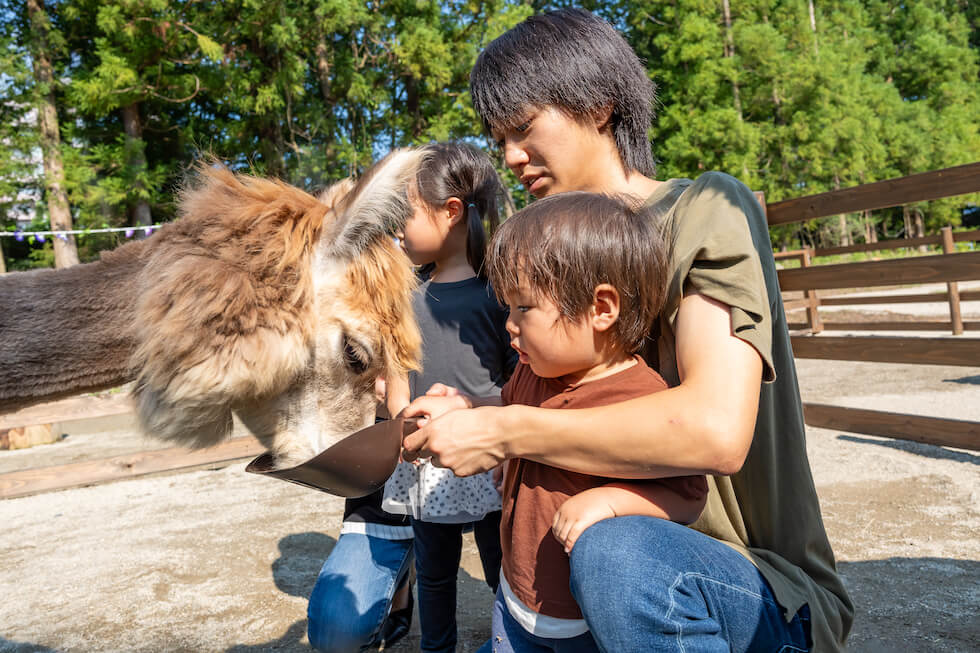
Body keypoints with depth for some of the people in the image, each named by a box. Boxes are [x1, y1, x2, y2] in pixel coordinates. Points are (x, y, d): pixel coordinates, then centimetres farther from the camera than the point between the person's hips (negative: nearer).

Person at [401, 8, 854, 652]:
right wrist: (478, 413, -7)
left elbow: (715, 430, -31)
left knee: (615, 553, -36)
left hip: (770, 593, -6)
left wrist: (503, 432, -24)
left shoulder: (707, 210, -16)